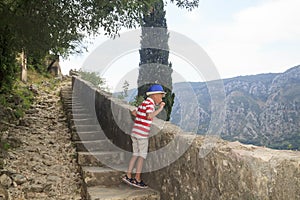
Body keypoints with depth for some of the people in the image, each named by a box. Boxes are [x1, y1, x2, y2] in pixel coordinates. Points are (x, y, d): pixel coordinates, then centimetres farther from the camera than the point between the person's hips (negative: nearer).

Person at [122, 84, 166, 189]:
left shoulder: (144, 103, 16)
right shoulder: (150, 103, -11)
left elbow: (134, 112, 21)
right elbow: (149, 116, -26)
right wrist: (160, 109, -18)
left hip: (135, 132, 9)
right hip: (142, 133, -9)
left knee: (135, 154, 14)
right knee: (142, 155, -1)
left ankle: (128, 176, 17)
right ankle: (137, 179, 2)